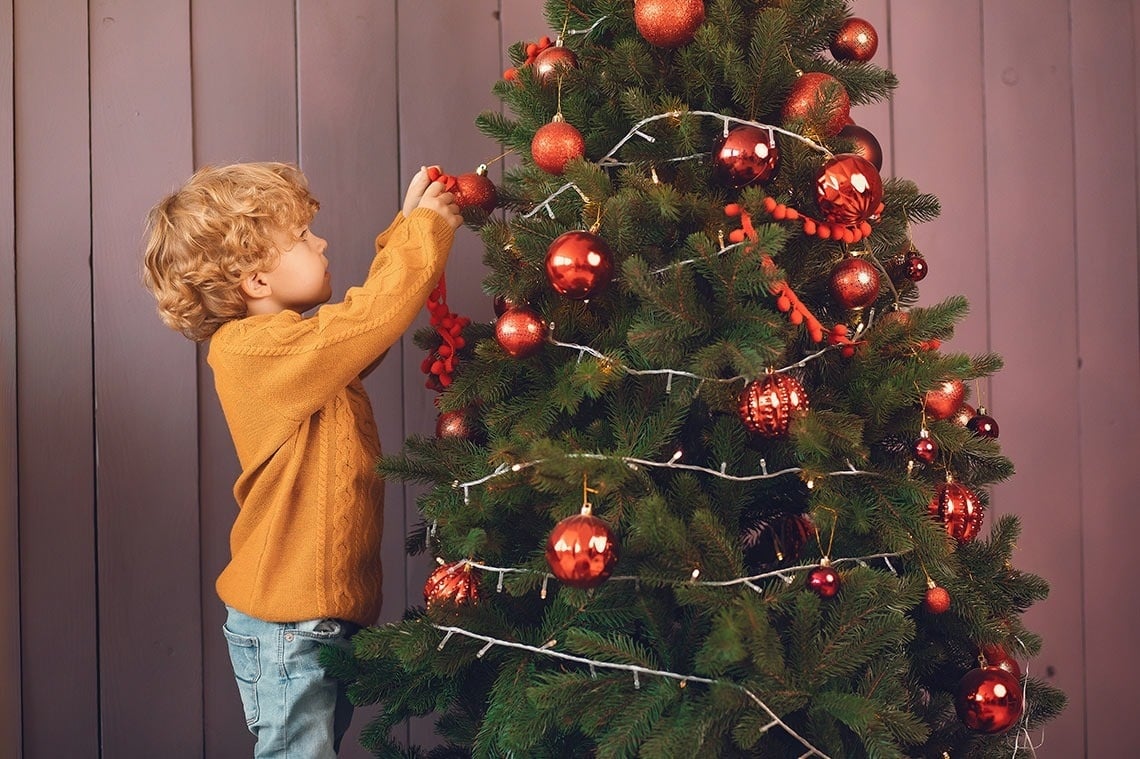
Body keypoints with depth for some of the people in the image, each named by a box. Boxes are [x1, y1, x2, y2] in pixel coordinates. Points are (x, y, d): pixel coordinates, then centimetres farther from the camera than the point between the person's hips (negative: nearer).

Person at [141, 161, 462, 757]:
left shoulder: (288, 345, 11)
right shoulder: (256, 351, -20)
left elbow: (365, 315, 25)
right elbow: (374, 314, -27)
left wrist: (406, 228, 15)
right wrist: (425, 228, -13)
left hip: (327, 612, 10)